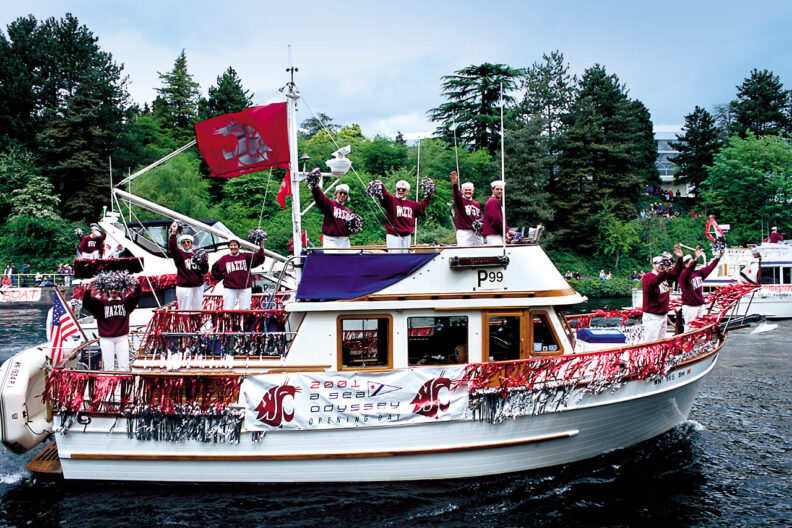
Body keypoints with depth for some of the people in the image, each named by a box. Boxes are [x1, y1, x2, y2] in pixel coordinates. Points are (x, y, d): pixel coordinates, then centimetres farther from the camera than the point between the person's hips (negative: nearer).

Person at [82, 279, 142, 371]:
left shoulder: (125, 302, 12)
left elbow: (137, 295, 0)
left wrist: (137, 285, -20)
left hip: (122, 338, 1)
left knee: (124, 365, -1)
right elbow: (86, 303, -1)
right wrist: (88, 289, -17)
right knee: (108, 365, -3)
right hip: (106, 339, -1)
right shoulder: (101, 302, 10)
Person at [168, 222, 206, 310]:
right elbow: (172, 247, -21)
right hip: (184, 287, -4)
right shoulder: (179, 253, 1)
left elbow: (204, 271, 11)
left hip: (198, 286, 4)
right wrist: (173, 233, -31)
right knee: (185, 310, -6)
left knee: (198, 309, 10)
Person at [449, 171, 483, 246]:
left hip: (477, 233, 6)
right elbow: (456, 194, -22)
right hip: (464, 232, -6)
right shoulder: (460, 201, 1)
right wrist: (455, 184, -42)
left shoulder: (476, 204, 19)